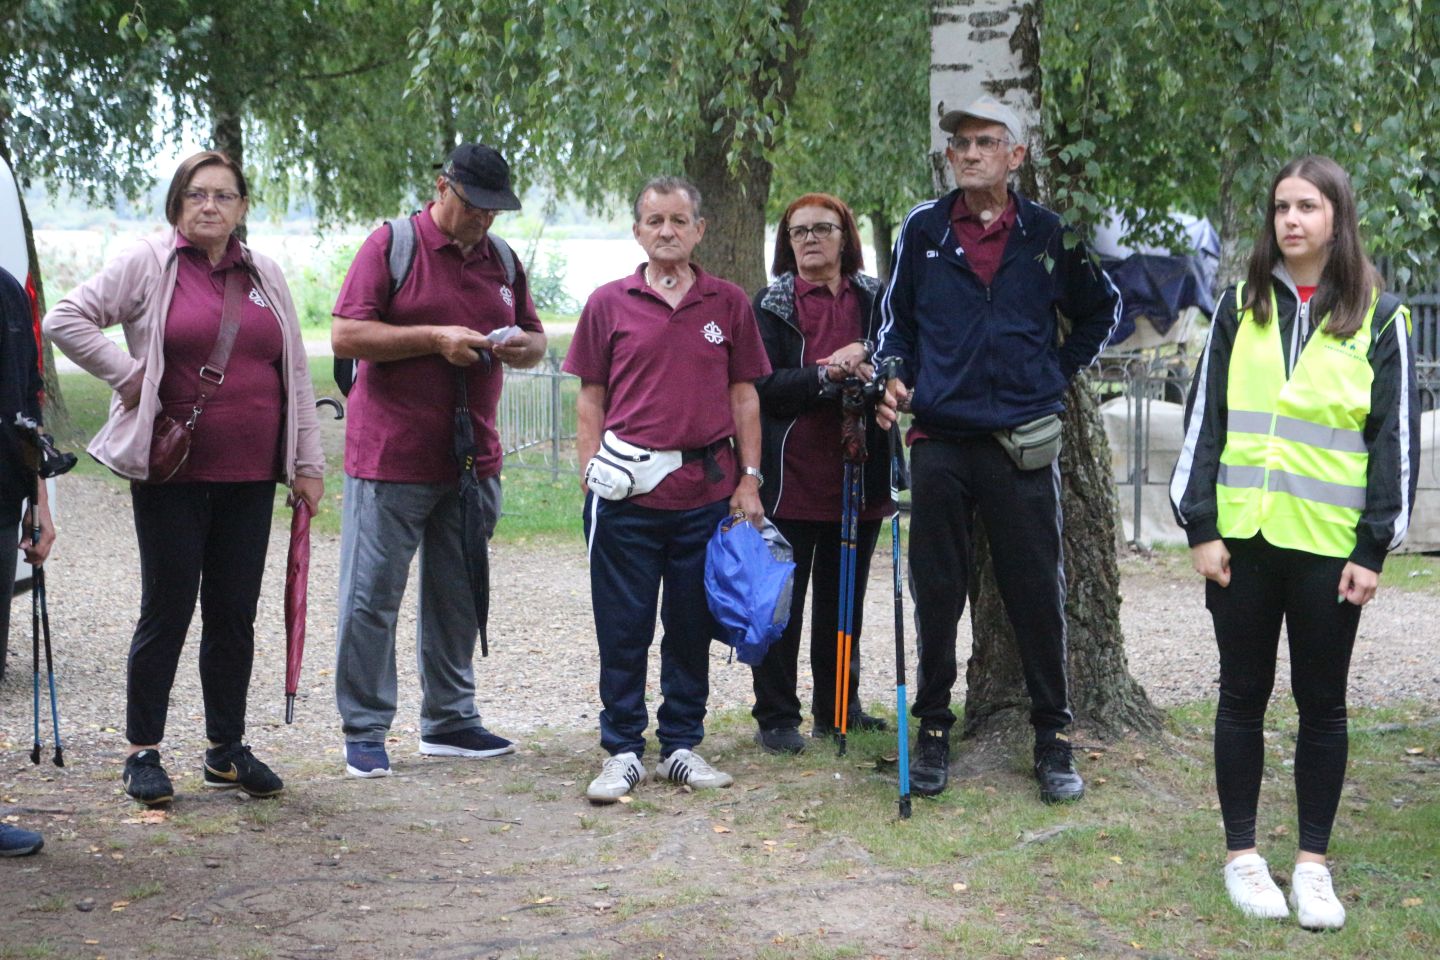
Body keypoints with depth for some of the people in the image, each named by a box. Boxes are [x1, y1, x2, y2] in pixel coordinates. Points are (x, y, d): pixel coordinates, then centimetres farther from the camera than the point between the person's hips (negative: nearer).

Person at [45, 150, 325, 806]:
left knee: (235, 614, 8)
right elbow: (66, 320, -5)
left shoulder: (265, 276, 13)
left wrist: (307, 463, 11)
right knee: (168, 610, 0)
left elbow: (295, 375, 15)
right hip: (172, 475, -4)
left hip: (250, 478, 4)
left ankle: (227, 748, 19)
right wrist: (129, 376, -9)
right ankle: (143, 751, 10)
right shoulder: (148, 263, -1)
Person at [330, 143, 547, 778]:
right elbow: (346, 336, -9)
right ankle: (364, 730, 4)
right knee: (371, 596, -3)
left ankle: (449, 721, 21)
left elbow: (536, 341, 21)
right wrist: (434, 338, -17)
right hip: (389, 456, -5)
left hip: (472, 459, 6)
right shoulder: (391, 244, -3)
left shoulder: (501, 259, 15)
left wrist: (520, 346, -3)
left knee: (458, 596, 11)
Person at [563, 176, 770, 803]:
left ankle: (681, 745, 19)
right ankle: (622, 751, 11)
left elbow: (744, 395, 10)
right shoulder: (609, 304, 5)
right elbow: (590, 398, 6)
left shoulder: (728, 304, 8)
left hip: (706, 490, 1)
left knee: (692, 626, 9)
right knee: (623, 628, 2)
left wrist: (749, 479, 4)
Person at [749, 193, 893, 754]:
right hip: (791, 478, -3)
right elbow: (762, 384, -9)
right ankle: (776, 718, 8)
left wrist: (864, 365, -13)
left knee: (844, 601, 12)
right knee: (781, 603, 1)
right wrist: (827, 375, -20)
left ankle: (838, 709, 24)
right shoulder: (773, 304, 2)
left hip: (859, 476, 3)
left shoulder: (876, 300, 9)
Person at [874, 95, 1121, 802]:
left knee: (1037, 594, 2)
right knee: (935, 593, 6)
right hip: (939, 439, 1)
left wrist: (1059, 373, 9)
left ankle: (1053, 740, 12)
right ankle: (932, 731, 18)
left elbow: (1102, 309, 17)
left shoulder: (1048, 234, 3)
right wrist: (894, 377, 0)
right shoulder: (923, 230, 5)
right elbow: (895, 315, 16)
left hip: (1023, 444, -1)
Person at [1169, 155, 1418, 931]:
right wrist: (1201, 527, -2)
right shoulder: (1241, 307, 6)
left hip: (1330, 545, -1)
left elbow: (1394, 438, 0)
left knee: (1322, 704, 6)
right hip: (1245, 539, 2)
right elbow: (1205, 419, 5)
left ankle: (1313, 862, 17)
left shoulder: (1379, 317, 1)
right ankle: (1242, 854, 18)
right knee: (1243, 697, 8)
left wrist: (1373, 547, -6)